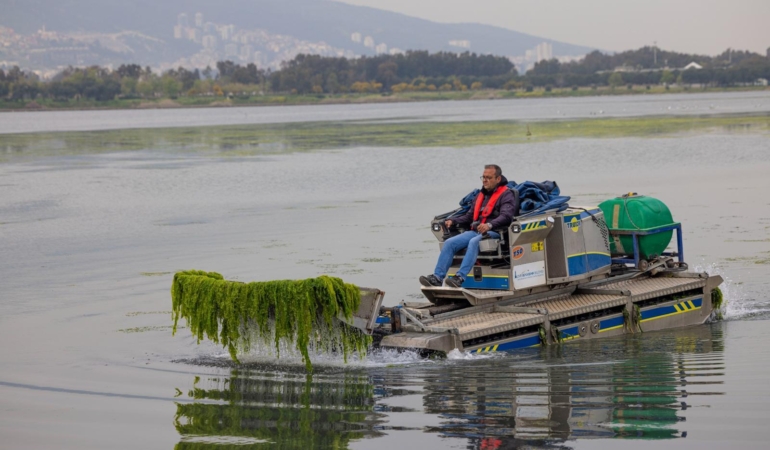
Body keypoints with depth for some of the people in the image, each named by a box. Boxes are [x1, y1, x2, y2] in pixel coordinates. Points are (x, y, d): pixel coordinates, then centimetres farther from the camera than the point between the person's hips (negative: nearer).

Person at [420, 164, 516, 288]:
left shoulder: (506, 195, 1)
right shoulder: (480, 196, 26)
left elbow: (506, 216, -16)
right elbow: (469, 216, 25)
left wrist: (490, 225, -34)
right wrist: (453, 221, 7)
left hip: (494, 233, -7)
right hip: (475, 231, 7)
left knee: (474, 242, -37)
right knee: (449, 243, -14)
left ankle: (460, 277, -48)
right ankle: (437, 277, -22)